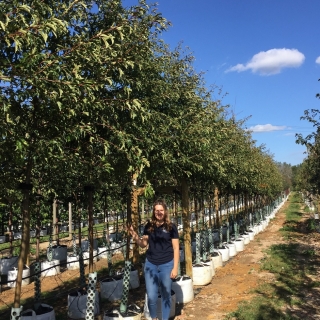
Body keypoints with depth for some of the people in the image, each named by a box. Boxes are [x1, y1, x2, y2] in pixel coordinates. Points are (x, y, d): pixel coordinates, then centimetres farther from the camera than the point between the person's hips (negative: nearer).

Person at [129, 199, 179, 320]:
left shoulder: (171, 227, -7)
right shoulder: (149, 226, -1)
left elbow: (176, 248, -4)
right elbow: (144, 244, 5)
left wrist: (175, 267, -6)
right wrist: (135, 237, -13)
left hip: (166, 265, -2)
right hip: (150, 264, 2)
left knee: (166, 295, 13)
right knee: (151, 296, 6)